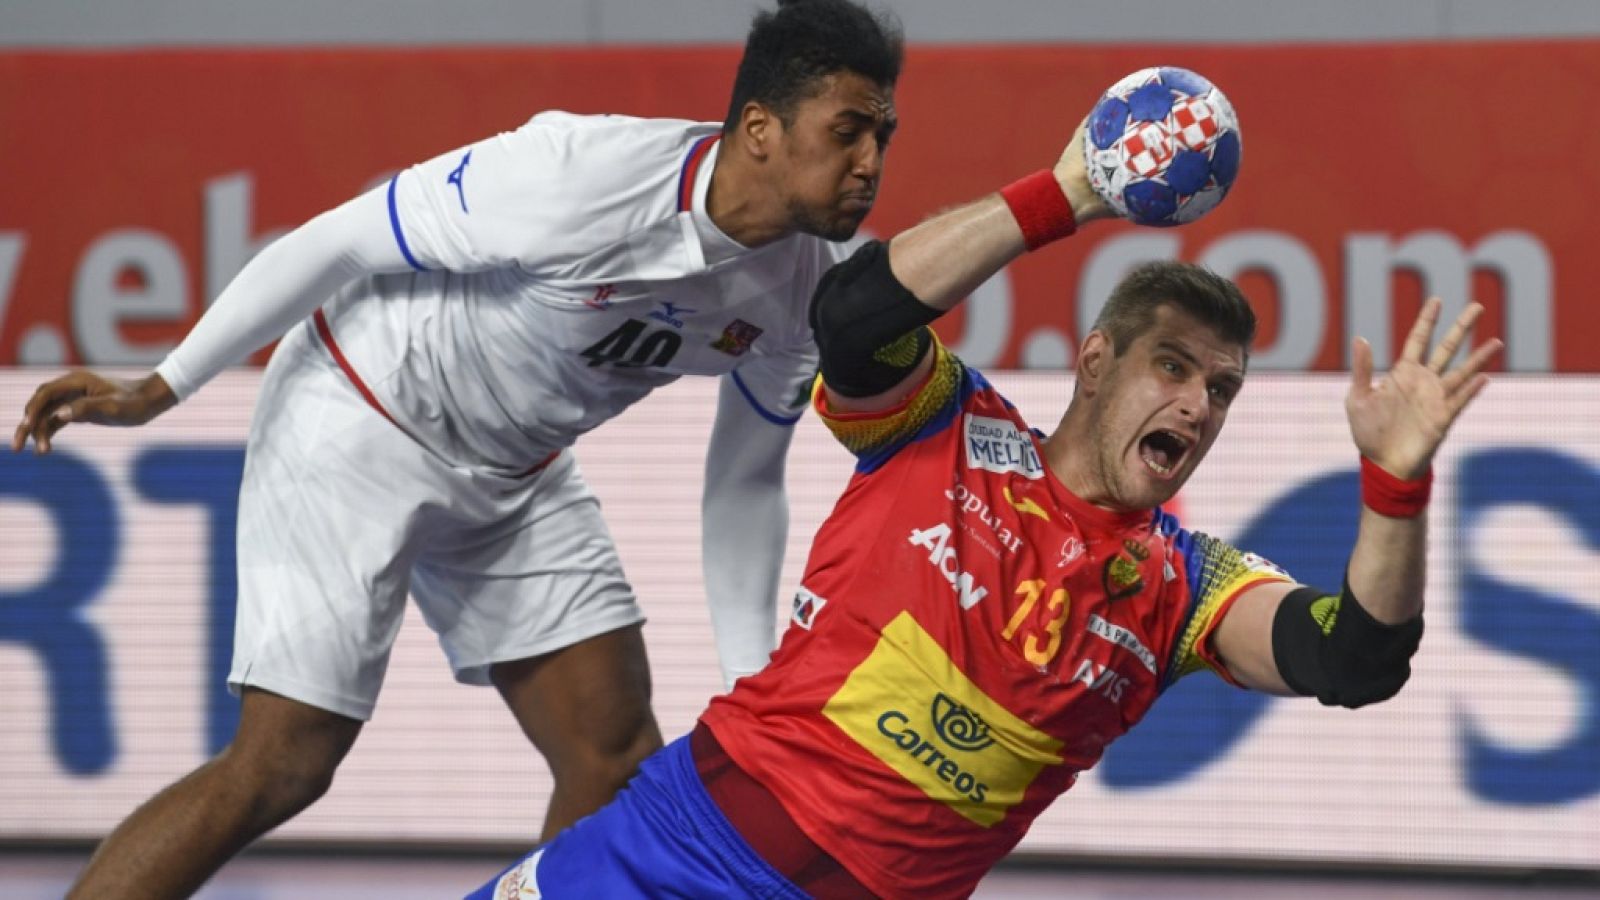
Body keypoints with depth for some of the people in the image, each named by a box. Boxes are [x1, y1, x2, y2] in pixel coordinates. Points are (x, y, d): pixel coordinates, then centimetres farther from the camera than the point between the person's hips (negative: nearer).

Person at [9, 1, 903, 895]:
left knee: (620, 762, -1)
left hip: (517, 476, 7)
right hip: (359, 426, -7)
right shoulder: (577, 177, -33)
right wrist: (158, 390, -14)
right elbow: (337, 243, -21)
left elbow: (746, 479, 6)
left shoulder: (808, 285, -12)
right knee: (284, 766, -12)